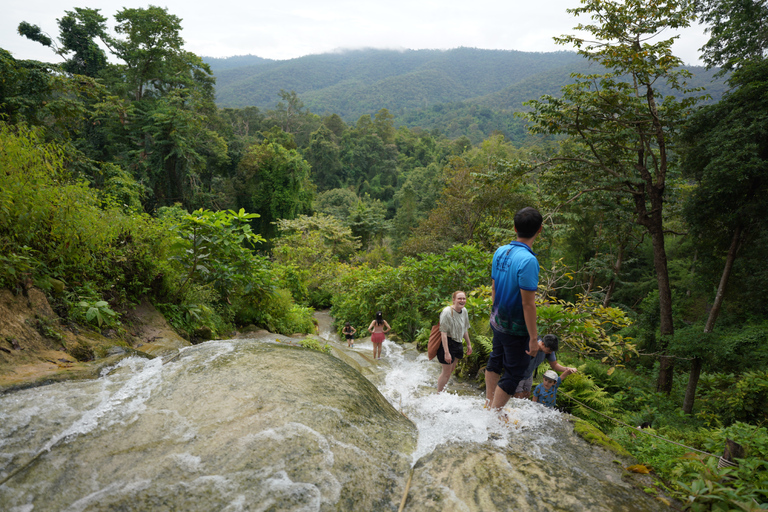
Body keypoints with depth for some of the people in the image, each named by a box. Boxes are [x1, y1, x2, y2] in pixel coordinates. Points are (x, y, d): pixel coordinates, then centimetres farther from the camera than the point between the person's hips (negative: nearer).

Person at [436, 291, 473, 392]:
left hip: (458, 343, 8)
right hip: (447, 343, -8)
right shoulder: (447, 312, -23)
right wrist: (446, 352, -27)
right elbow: (443, 333, -24)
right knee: (447, 372, 2)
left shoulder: (464, 311, 2)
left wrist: (469, 344, 21)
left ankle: (442, 389, 35)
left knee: (452, 369, 18)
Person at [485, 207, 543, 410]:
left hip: (497, 322, 8)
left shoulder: (500, 252, -1)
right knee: (514, 373, 8)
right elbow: (528, 303, -24)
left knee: (495, 361, 24)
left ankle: (489, 406, 41)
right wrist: (533, 338, -17)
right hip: (516, 328, -8)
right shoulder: (528, 260, -25)